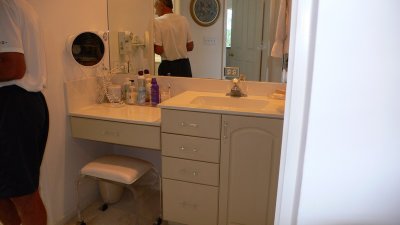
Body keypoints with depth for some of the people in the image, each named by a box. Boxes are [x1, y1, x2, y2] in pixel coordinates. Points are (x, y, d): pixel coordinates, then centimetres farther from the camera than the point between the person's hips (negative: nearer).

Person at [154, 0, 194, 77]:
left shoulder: (158, 22, -9)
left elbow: (159, 50, -13)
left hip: (168, 67, -4)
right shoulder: (184, 19, 6)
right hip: (185, 65, 4)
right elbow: (190, 47, 9)